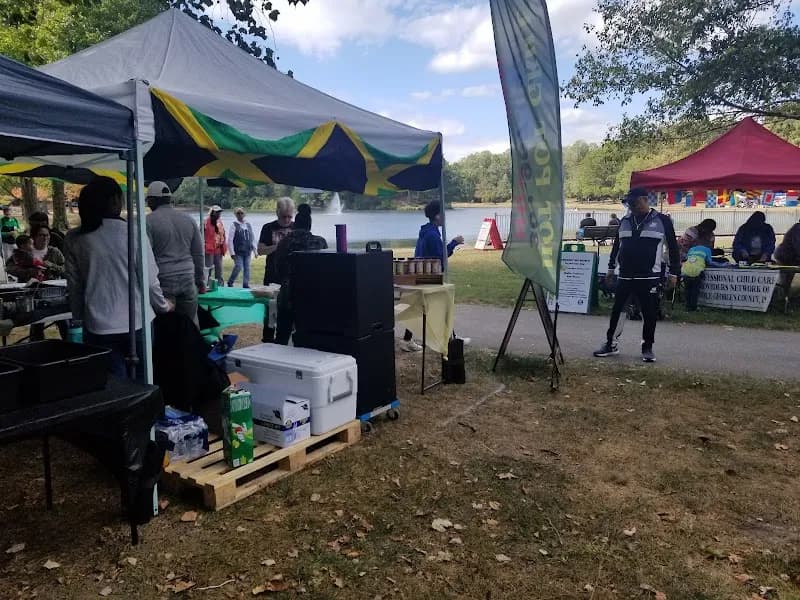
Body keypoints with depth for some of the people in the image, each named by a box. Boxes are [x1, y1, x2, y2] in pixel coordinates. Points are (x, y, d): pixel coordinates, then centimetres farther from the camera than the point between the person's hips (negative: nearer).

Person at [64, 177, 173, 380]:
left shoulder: (75, 239, -1)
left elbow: (74, 286, 5)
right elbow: (150, 280, -5)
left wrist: (80, 318, 18)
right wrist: (164, 306, 12)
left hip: (98, 327, 2)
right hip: (136, 323, -1)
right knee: (142, 384, 13)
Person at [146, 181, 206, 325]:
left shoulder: (149, 221, -4)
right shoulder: (189, 220, 11)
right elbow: (198, 255, 13)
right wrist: (200, 281, 20)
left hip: (163, 281, -4)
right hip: (188, 280, 4)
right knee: (191, 324, 9)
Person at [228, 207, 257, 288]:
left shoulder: (248, 225, 10)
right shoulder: (234, 225, -3)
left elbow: (253, 238, 15)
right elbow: (230, 240, -6)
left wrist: (255, 250, 10)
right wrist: (232, 252, -12)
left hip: (247, 251, 4)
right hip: (238, 252, -4)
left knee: (247, 268, 5)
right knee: (238, 267, -11)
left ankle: (246, 285, 13)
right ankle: (230, 282, 8)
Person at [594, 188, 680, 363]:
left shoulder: (662, 221, 0)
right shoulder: (625, 221, 11)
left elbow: (673, 248, 2)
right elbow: (617, 245, 21)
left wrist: (674, 272, -1)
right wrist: (611, 267, 21)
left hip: (649, 278, -3)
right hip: (625, 276, 4)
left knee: (649, 314, 2)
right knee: (617, 310, 4)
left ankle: (647, 348, 14)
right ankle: (611, 344, 15)